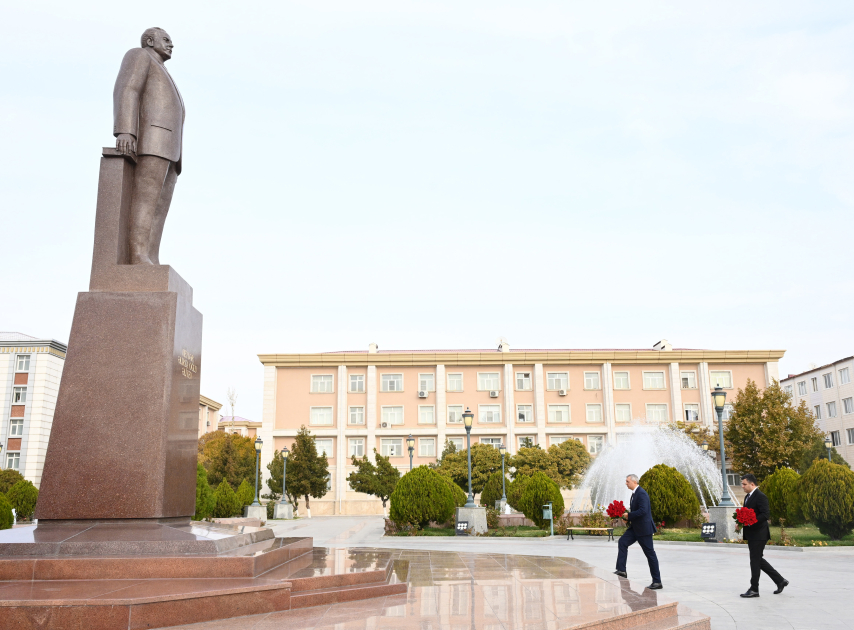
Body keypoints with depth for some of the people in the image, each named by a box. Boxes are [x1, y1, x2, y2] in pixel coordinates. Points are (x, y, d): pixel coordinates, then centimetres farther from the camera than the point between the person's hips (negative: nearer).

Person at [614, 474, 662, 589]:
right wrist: (627, 516, 7)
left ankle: (657, 582, 6)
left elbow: (643, 510, -29)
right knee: (623, 541, -3)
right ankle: (621, 570, -3)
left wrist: (629, 515, -19)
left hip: (644, 528, -10)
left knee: (650, 553, -2)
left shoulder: (641, 493, -19)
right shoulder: (635, 493, 13)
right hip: (635, 527, 10)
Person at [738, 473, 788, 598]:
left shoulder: (760, 497, -15)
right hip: (751, 535, 10)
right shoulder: (747, 497, 15)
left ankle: (754, 590, 4)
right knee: (758, 560, 14)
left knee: (755, 561, -4)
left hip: (758, 535, -10)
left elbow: (765, 515, -23)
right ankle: (780, 580, 25)